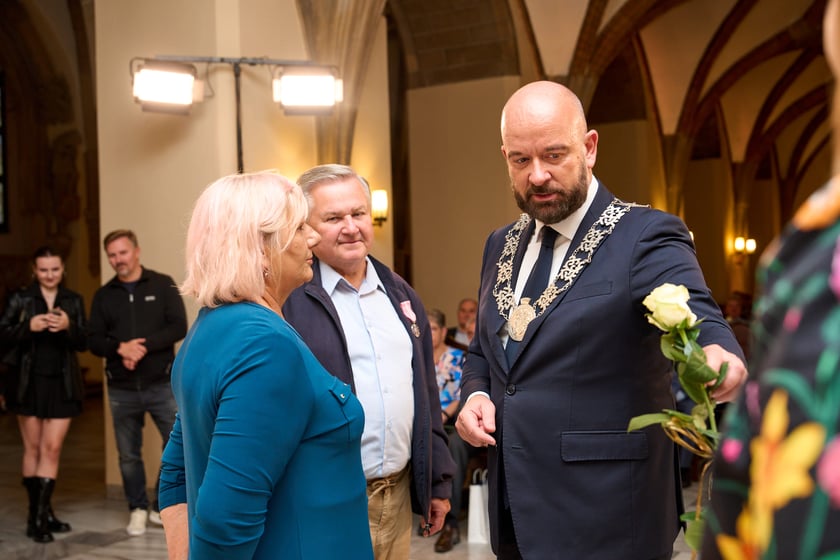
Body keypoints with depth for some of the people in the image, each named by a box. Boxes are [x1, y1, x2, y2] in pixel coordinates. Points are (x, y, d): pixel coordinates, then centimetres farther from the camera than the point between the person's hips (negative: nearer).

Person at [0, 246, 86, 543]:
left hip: (62, 384, 1)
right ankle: (38, 513, 16)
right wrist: (29, 326, -22)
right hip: (29, 382, -1)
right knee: (33, 449, 6)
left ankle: (40, 516, 2)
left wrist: (68, 326, -17)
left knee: (52, 449, -3)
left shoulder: (74, 301, 6)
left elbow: (83, 343, 2)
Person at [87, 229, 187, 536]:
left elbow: (179, 327, -8)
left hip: (162, 384, -2)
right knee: (128, 455, 10)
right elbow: (94, 340, 3)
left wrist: (144, 346, -19)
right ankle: (138, 508, 26)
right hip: (122, 389, 2)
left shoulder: (162, 285, 0)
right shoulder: (103, 295, 8)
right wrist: (121, 348, -17)